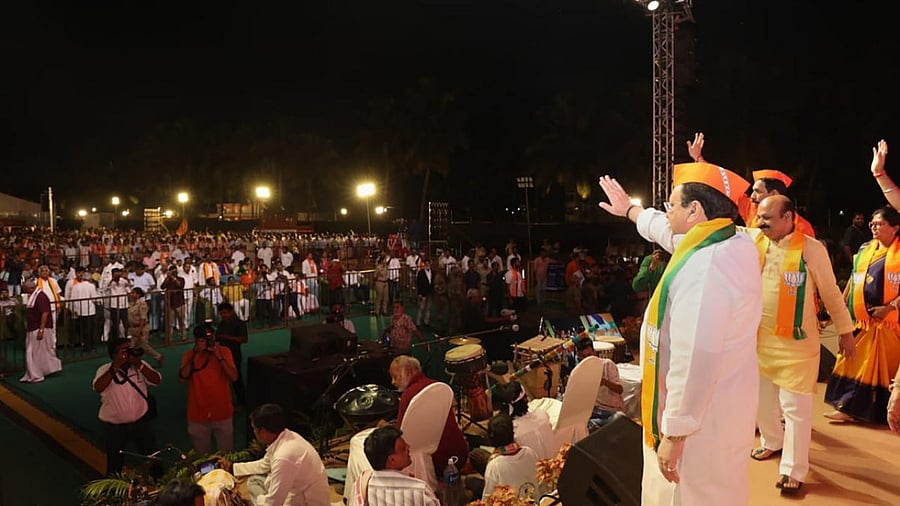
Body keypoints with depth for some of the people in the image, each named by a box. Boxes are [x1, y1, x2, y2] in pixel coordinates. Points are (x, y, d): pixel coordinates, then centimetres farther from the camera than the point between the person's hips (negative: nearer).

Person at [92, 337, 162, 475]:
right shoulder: (105, 370, -11)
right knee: (115, 463, 15)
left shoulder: (140, 366, -6)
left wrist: (139, 365, -29)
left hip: (141, 422, 2)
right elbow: (98, 388, -29)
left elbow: (157, 381, -19)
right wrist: (115, 368, -35)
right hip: (114, 426, -2)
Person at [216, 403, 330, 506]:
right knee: (254, 481, 15)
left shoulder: (284, 457, -32)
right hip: (299, 493, 9)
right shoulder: (285, 436, -5)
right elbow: (264, 465, 17)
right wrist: (232, 467, 23)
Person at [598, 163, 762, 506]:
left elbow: (695, 360, -32)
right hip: (724, 406, 10)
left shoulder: (704, 266, -29)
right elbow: (669, 232, 22)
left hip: (701, 420, -9)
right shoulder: (735, 243, 2)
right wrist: (630, 210, 37)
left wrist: (674, 433, -24)